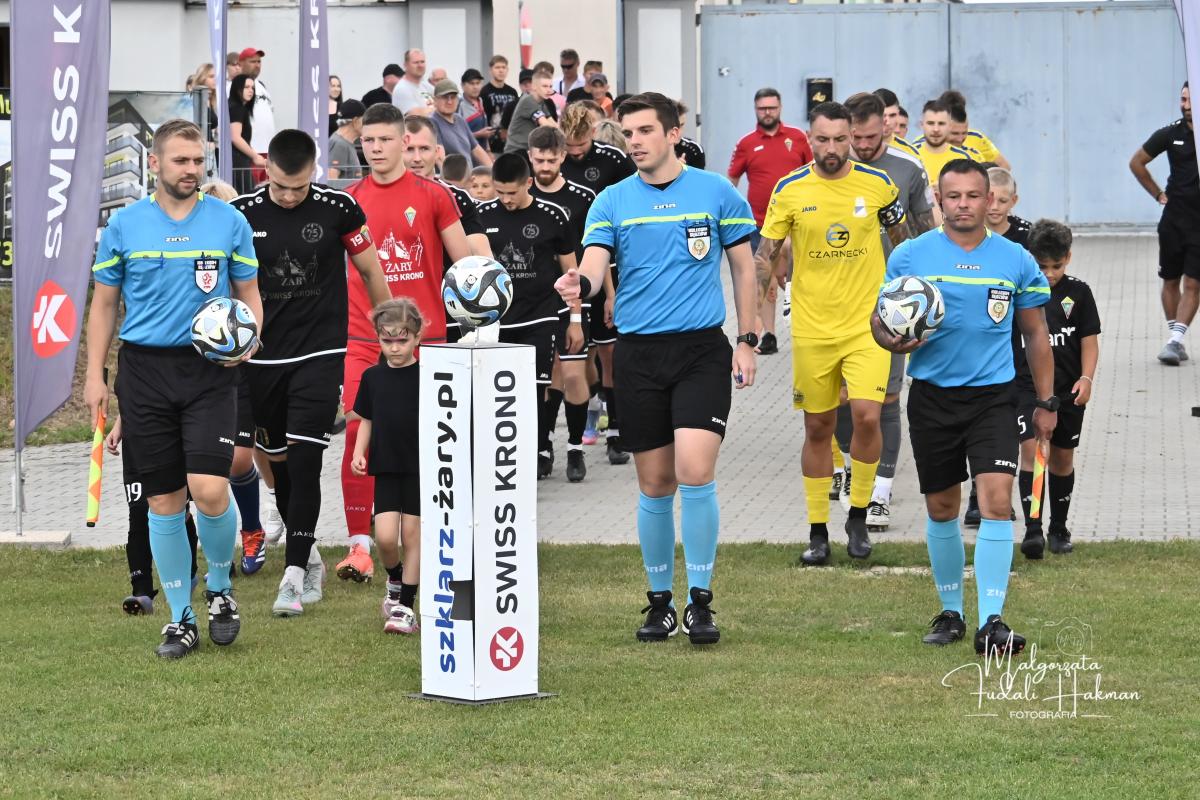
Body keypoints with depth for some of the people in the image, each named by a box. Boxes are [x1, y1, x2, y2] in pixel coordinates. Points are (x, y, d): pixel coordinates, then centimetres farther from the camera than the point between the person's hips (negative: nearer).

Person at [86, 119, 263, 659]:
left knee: (209, 489, -15)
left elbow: (249, 294, 12)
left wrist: (247, 339, -9)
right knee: (163, 501, 3)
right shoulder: (124, 224, 5)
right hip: (145, 371, 1)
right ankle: (180, 618, 13)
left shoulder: (229, 222, 4)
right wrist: (95, 376, 4)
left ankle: (219, 588, 11)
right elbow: (105, 304, 10)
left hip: (210, 371, -1)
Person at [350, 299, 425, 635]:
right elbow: (366, 420, 13)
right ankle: (395, 581, 21)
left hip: (420, 468, -2)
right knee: (385, 536, -8)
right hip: (386, 468, 2)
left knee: (412, 534, 2)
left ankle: (406, 606, 10)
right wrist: (359, 453, 0)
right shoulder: (373, 377, 5)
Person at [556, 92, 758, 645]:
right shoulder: (612, 201, 5)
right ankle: (659, 603, 19)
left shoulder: (715, 192, 2)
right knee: (655, 484, 5)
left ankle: (700, 601, -5)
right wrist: (578, 284, -31)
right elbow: (593, 266, -7)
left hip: (702, 350, -2)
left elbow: (743, 266, 9)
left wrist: (746, 340, 3)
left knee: (695, 471, -15)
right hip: (638, 353, 2)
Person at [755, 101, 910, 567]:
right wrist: (763, 270, -13)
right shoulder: (790, 190, -2)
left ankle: (858, 519, 4)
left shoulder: (878, 184, -1)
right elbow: (768, 249, 5)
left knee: (867, 416, -15)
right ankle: (818, 532, 16)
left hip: (867, 323, -1)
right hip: (811, 329, 1)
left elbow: (901, 238, 13)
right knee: (818, 427, 6)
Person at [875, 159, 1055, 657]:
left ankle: (991, 622, -13)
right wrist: (896, 342, -18)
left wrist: (1047, 402, 8)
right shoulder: (911, 255, -1)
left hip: (992, 396, -1)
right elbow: (880, 321, 5)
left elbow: (1035, 334, 10)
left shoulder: (1016, 260, 2)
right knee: (941, 509, 9)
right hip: (932, 396, 1)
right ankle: (950, 612, 25)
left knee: (996, 501, -14)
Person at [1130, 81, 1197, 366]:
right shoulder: (1171, 134, -1)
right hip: (1175, 217, 3)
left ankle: (1175, 341, -8)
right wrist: (1158, 194, 8)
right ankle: (1175, 339, 19)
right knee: (1171, 281, 9)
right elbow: (1136, 162, 12)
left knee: (1192, 284, -7)